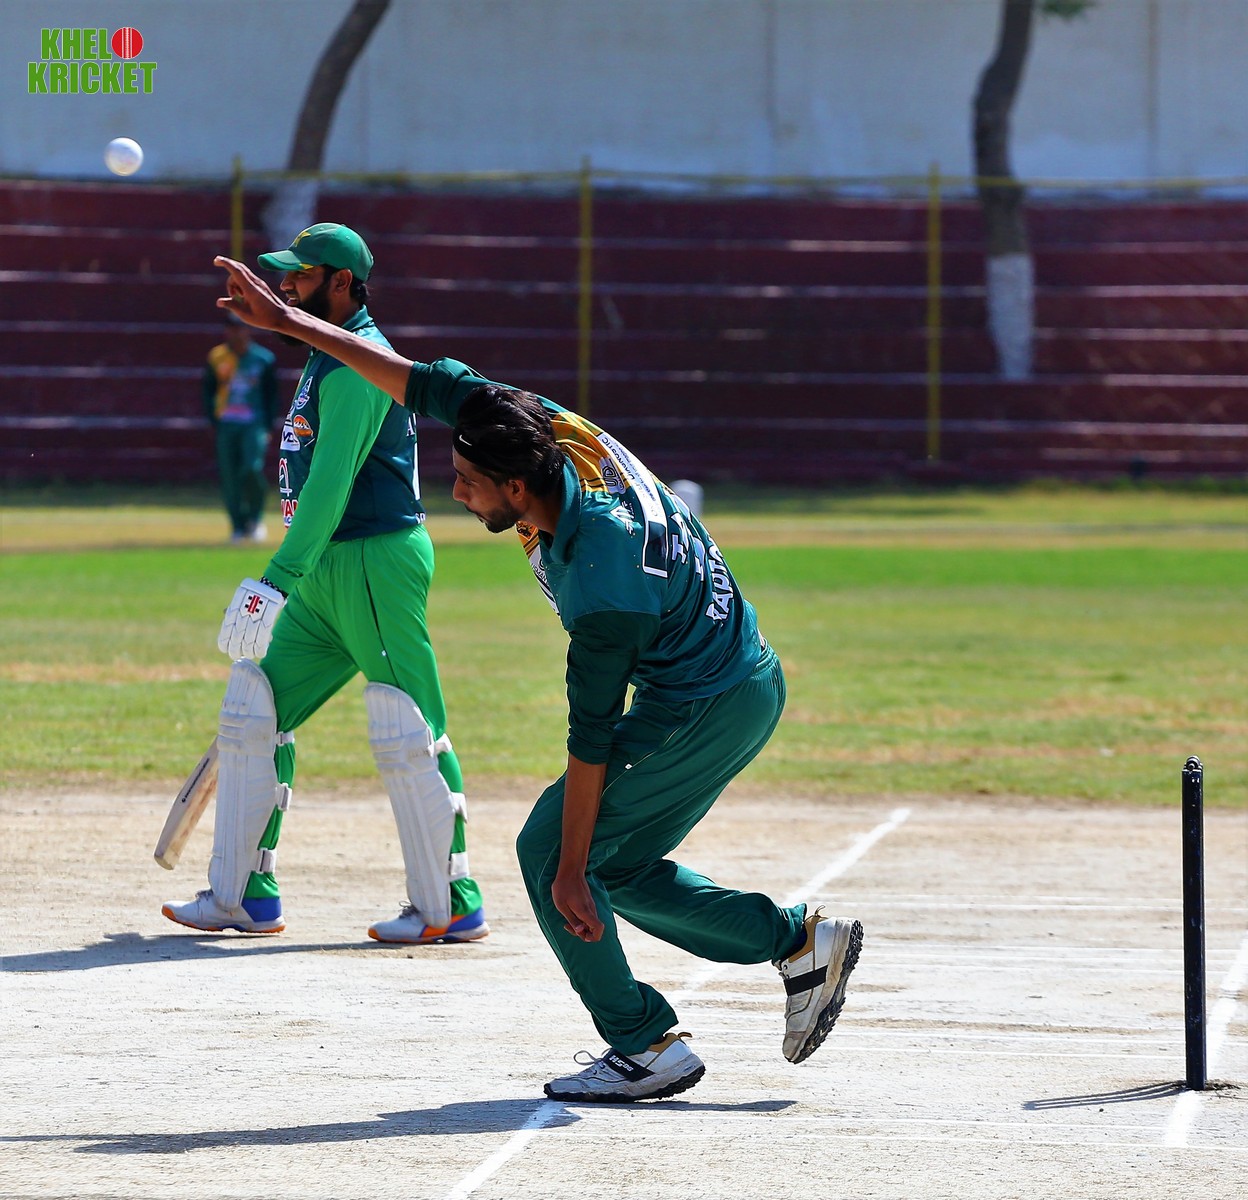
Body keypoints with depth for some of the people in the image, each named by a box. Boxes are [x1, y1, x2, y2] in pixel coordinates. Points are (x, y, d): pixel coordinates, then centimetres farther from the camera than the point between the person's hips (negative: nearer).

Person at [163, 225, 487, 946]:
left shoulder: (358, 364, -14)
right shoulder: (329, 360, 19)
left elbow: (331, 485, -23)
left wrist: (277, 584, -29)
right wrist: (281, 585, 23)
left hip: (381, 562, -11)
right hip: (328, 576, 11)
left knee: (408, 736, -8)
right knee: (254, 705, 7)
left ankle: (453, 907, -1)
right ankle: (245, 896, 10)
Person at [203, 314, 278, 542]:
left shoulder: (264, 359, 2)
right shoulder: (216, 357, 6)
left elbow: (271, 396, 7)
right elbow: (208, 392, 11)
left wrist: (267, 427, 0)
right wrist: (214, 422, 0)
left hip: (254, 423, -2)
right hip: (226, 425, 2)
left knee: (252, 468, -20)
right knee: (229, 476, 0)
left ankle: (254, 519, 0)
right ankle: (238, 526, 11)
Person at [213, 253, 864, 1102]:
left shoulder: (600, 586, -32)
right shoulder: (556, 430, -11)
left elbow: (592, 733, -27)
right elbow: (427, 384, -2)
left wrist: (570, 868, -22)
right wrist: (289, 322, -2)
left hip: (706, 713, -9)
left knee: (550, 855, -4)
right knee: (617, 867, 16)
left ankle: (649, 1047, 1)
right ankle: (804, 942, 18)